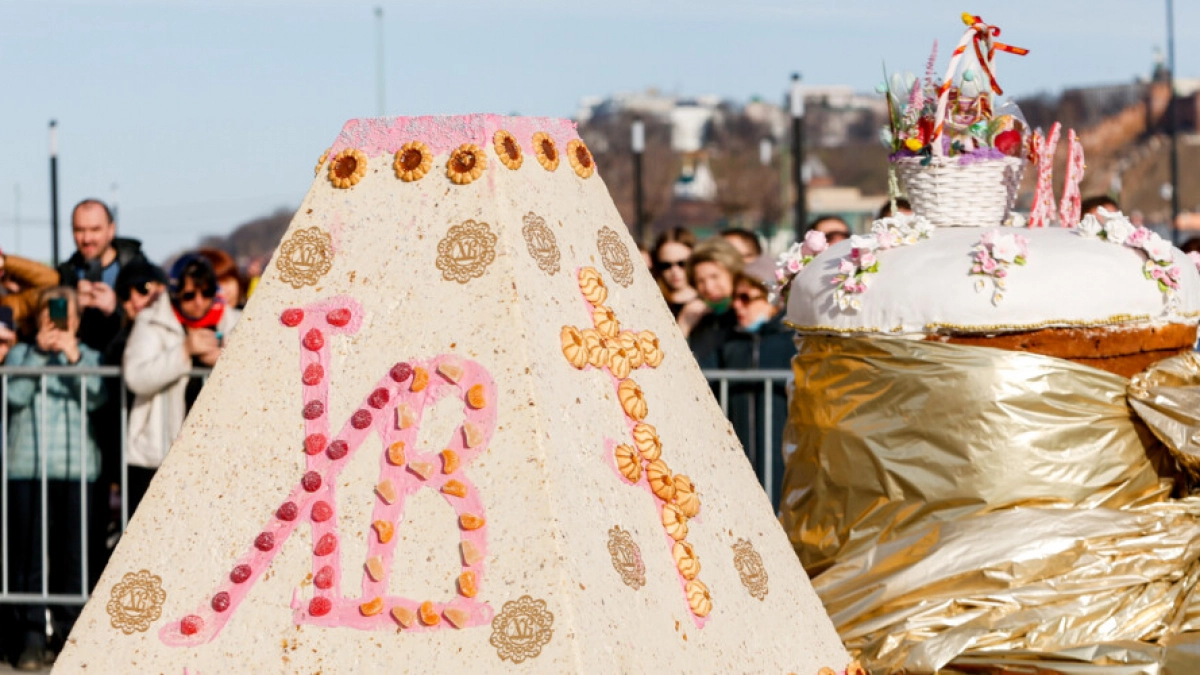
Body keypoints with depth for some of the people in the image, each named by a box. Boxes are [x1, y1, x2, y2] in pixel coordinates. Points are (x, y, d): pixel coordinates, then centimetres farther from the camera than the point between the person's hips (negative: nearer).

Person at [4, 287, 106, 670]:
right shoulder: (21, 354, 12)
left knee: (73, 552, -1)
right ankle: (32, 636, -2)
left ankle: (72, 631, 6)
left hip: (76, 467, 1)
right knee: (28, 551, -4)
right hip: (26, 466, -1)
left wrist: (74, 358, -15)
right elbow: (16, 395, -5)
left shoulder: (89, 357, 14)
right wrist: (39, 353, -10)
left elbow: (97, 397, -4)